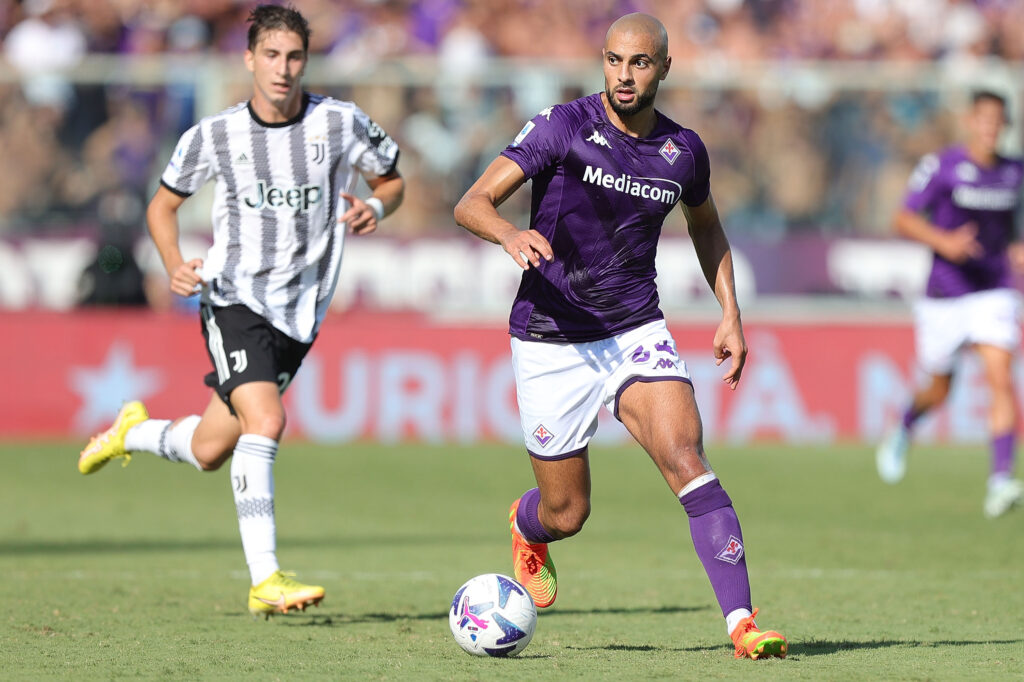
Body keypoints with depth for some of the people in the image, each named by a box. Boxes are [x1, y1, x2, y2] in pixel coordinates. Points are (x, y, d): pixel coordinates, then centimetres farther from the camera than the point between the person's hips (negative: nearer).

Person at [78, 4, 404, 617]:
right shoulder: (215, 135, -4)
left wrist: (376, 208, -12)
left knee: (209, 451, 9)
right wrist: (175, 265, -8)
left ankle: (135, 433, 43)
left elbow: (392, 180, 12)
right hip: (234, 299, -3)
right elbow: (164, 204, 10)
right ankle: (265, 579, -25)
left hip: (300, 314, 3)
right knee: (265, 422, -25)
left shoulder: (341, 123, -4)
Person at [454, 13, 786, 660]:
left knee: (685, 456, -22)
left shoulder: (683, 151, 2)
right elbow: (472, 204, -14)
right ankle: (527, 527, 44)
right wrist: (510, 233, -36)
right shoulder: (564, 126, -10)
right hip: (551, 337, -2)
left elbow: (706, 225, 24)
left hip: (636, 329, 2)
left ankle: (742, 621, -25)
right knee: (568, 514, 5)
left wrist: (731, 314, 15)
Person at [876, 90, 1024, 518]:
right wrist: (944, 241, -26)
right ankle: (902, 431, 47)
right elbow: (904, 220, -10)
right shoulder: (941, 166, -8)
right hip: (944, 296, -2)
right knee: (938, 390, 11)